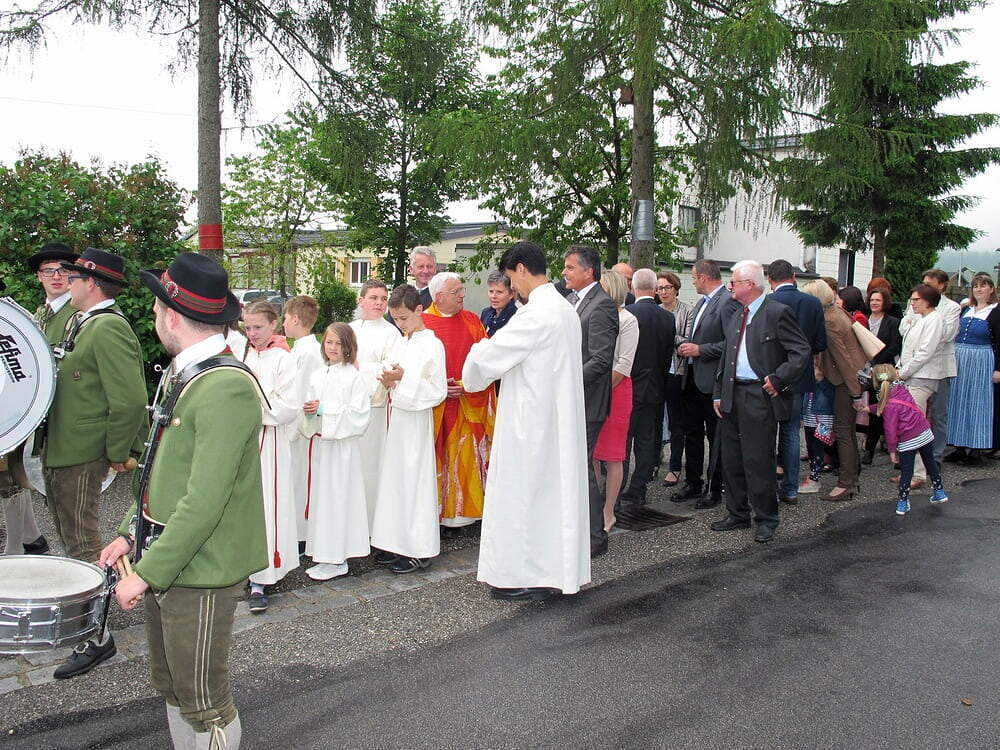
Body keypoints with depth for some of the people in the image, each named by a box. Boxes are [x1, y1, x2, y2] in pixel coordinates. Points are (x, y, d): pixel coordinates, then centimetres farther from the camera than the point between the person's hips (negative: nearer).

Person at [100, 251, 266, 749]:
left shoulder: (227, 388, -23)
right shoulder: (183, 375, 9)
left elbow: (205, 500, -26)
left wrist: (147, 573, -21)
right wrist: (131, 533, 10)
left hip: (200, 575, -9)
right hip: (165, 562, 9)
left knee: (203, 700, 8)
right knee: (171, 688, 22)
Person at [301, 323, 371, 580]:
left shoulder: (353, 376, -8)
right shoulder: (317, 376, 11)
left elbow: (360, 414, -15)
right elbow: (310, 407, 17)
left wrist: (325, 410, -18)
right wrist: (309, 411, -7)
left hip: (342, 444, -6)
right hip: (319, 442, 6)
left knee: (338, 496, -3)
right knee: (320, 495, 10)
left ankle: (336, 560, 5)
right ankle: (325, 554, 21)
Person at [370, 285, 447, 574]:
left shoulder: (432, 345, -10)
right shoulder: (400, 344, 13)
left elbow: (438, 390, -14)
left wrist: (404, 377, -21)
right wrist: (389, 382, -3)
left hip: (418, 418, -8)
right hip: (398, 415, 8)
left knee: (415, 478, -3)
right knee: (394, 477, 10)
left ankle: (419, 550, 6)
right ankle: (397, 542, 21)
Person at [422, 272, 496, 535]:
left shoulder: (471, 321, 8)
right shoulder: (422, 323, -1)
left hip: (468, 403, 2)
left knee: (463, 457, 5)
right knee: (434, 458, 2)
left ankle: (456, 514, 14)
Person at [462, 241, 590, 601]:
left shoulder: (535, 314, -20)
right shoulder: (566, 310, 11)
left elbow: (487, 356, -17)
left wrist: (470, 377, 5)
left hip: (531, 421, -9)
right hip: (560, 419, 9)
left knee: (521, 493, 1)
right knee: (555, 490, 15)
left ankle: (524, 577, 10)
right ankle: (555, 568, 25)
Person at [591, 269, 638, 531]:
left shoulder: (627, 320, -5)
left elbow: (624, 364, -10)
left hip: (615, 389, -5)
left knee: (611, 456, 2)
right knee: (589, 453, 8)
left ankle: (608, 513, 11)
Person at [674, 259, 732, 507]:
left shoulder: (728, 301, -14)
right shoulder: (702, 302, 15)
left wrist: (700, 350, -18)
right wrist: (686, 347, 7)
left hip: (712, 381, -9)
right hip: (693, 377, 9)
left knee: (715, 437, 3)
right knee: (692, 433, 14)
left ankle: (714, 489, 12)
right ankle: (693, 484, 25)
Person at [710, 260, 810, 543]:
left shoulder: (777, 313, -8)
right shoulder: (733, 318, 16)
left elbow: (802, 351, -11)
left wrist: (778, 380, -15)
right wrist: (718, 394, 14)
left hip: (760, 397, -8)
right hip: (732, 397, 8)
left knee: (758, 461, -3)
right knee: (731, 459, 12)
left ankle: (766, 520, 11)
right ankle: (738, 514, 25)